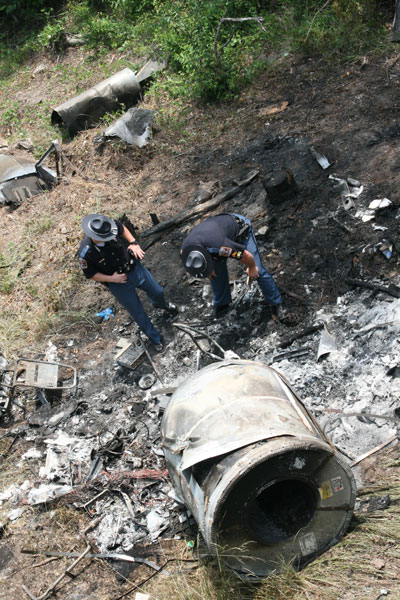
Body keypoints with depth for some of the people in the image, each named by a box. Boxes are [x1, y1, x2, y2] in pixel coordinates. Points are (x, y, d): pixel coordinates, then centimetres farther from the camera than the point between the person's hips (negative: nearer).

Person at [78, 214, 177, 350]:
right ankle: (155, 338, 39)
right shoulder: (86, 253, -31)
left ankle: (162, 304, 63)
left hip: (135, 267, 4)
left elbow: (122, 229, 1)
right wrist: (112, 278, -23)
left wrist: (133, 243, -13)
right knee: (138, 313, 13)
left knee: (157, 291, 24)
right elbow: (89, 274, -15)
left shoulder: (111, 227, -24)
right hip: (118, 283, -4)